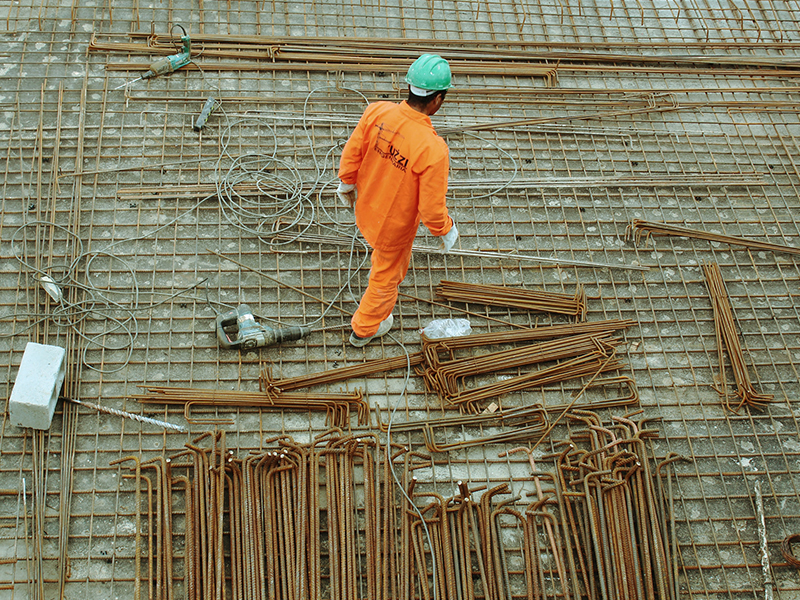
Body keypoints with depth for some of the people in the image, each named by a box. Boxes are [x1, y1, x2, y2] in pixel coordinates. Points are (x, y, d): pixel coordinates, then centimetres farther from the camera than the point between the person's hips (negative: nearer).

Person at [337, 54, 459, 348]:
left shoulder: (377, 112, -24)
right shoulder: (433, 149, -38)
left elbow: (352, 152, -7)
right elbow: (431, 208, -28)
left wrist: (347, 183, 13)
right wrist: (447, 231, -6)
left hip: (365, 209, 5)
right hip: (395, 225, -5)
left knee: (384, 255, 38)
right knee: (387, 275, 26)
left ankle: (376, 298, 70)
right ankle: (365, 328, 53)